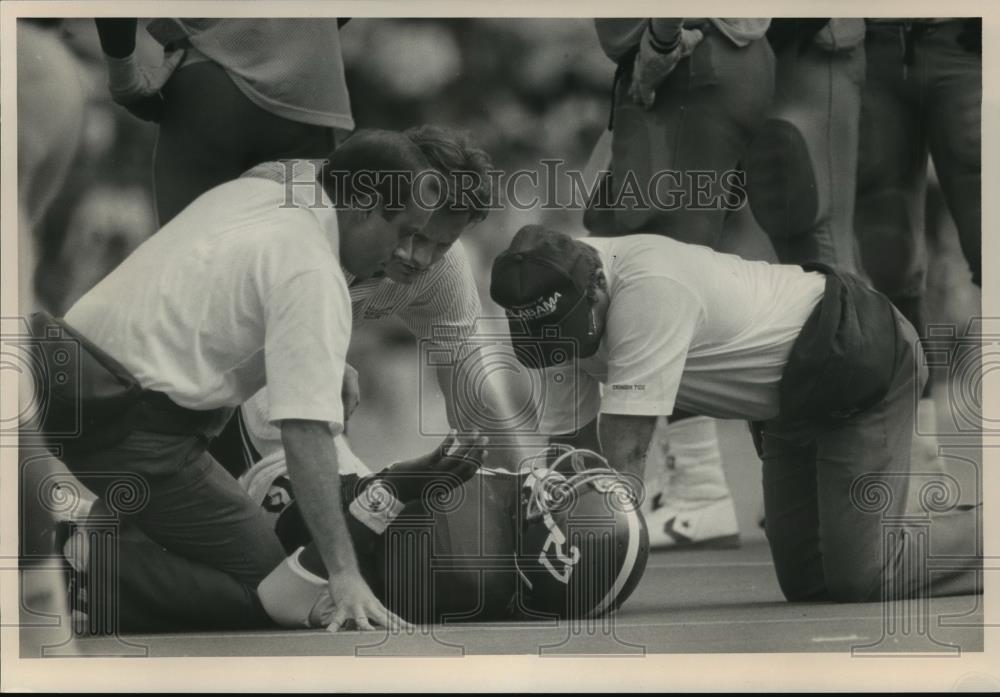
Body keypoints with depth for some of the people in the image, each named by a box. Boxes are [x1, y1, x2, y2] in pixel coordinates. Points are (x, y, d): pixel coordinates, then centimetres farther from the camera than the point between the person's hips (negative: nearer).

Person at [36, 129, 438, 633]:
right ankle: (87, 571, -15)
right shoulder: (314, 275, -14)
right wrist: (342, 573, -24)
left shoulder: (249, 190, 12)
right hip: (125, 422, -9)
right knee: (261, 587, -2)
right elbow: (306, 430, -22)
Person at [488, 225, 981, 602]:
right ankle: (963, 528, 25)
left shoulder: (649, 288, -35)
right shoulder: (560, 311, -9)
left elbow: (624, 452, -37)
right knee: (806, 581, 8)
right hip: (793, 402, 9)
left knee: (858, 578, -15)